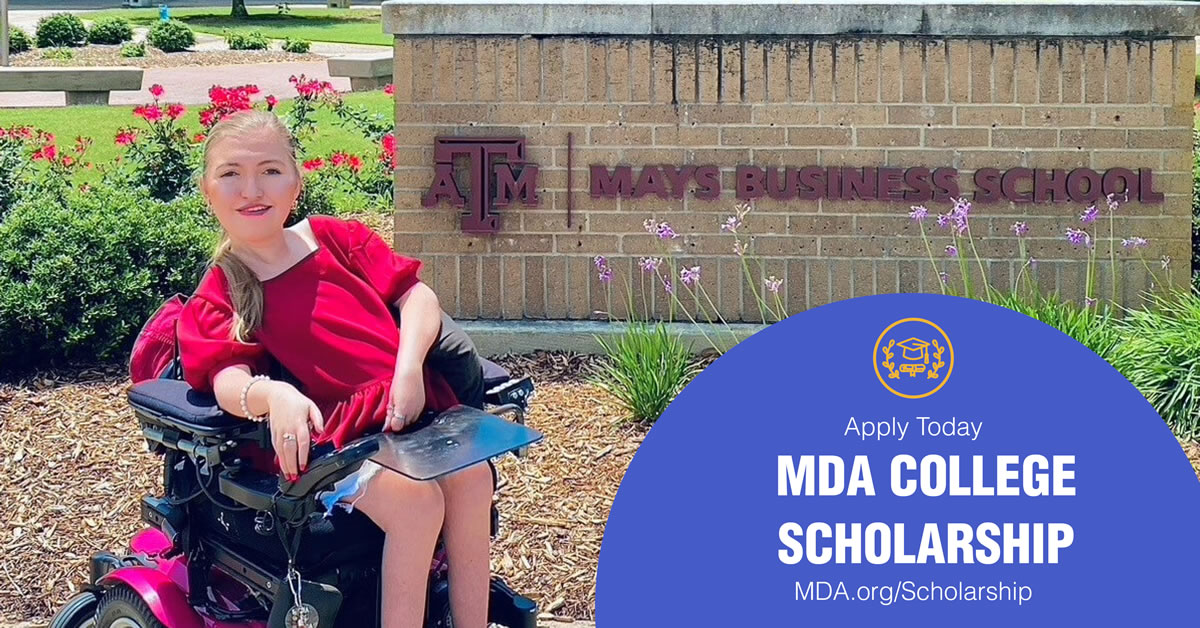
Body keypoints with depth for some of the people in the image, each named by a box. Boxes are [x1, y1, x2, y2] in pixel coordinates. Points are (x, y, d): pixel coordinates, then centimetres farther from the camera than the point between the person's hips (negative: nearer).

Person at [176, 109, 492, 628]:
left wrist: (409, 369, -10)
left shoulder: (334, 236, 15)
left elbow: (416, 295, 9)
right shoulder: (214, 302, 6)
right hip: (333, 431, -3)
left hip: (412, 402, 4)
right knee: (415, 499, -31)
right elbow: (229, 380, -11)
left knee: (471, 475, -25)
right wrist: (272, 395, -35)